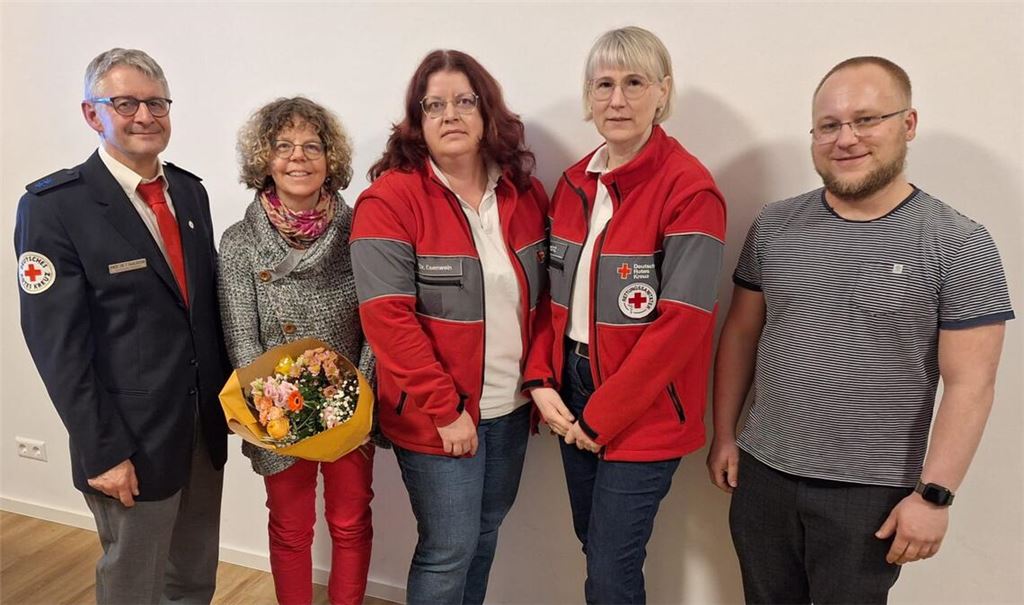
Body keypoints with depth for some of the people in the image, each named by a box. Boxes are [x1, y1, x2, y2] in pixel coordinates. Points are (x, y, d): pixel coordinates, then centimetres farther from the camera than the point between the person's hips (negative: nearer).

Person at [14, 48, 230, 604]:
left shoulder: (191, 191, 7)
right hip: (132, 436, -5)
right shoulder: (53, 207, -12)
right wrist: (102, 452, -15)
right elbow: (56, 343, -14)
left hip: (206, 424, 5)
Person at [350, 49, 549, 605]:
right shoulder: (389, 200, -13)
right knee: (450, 548, 6)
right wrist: (444, 408, -18)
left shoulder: (524, 193, 4)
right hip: (436, 415, -5)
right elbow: (388, 318, -18)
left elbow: (542, 298, 10)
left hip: (511, 409, 5)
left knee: (485, 534, 19)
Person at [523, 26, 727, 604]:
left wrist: (602, 415, -15)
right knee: (593, 540, 20)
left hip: (643, 409, -6)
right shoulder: (574, 182, 5)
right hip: (573, 387, 6)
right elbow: (553, 293, 9)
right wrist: (542, 380, -4)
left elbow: (680, 323, -19)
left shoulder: (690, 189, -16)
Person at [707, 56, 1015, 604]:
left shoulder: (960, 246, -10)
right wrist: (723, 435, 6)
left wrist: (934, 494, -12)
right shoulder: (772, 226, 0)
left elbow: (968, 385, -10)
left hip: (870, 493, -3)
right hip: (761, 474, 3)